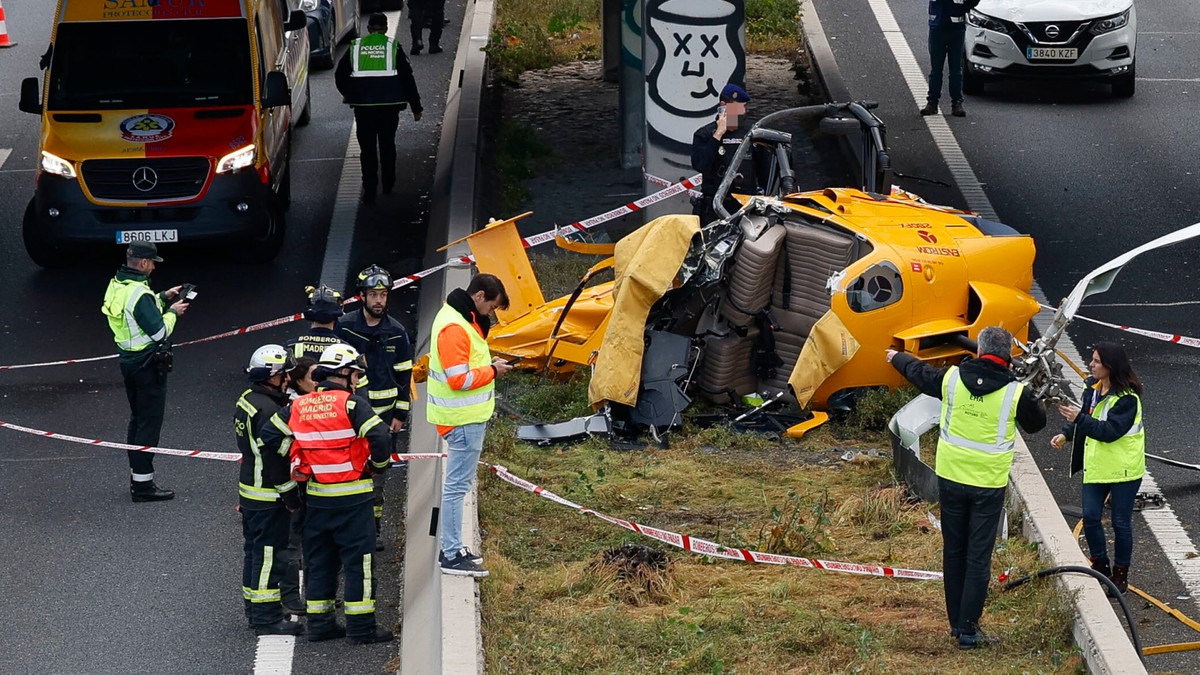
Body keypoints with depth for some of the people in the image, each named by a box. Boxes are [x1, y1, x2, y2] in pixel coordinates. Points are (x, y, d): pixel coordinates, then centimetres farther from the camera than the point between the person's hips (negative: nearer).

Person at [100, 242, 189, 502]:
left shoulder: (117, 285, 5)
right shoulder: (139, 294, -24)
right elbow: (159, 331, -22)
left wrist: (163, 298, 13)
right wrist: (172, 312, -5)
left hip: (128, 360, 10)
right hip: (148, 364, -10)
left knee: (137, 419, 20)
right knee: (150, 422, -3)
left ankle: (137, 476, 28)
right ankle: (143, 484, -2)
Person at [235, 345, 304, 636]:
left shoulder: (246, 401, 10)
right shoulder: (268, 410, -23)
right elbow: (276, 456, -23)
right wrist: (290, 494, -17)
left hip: (251, 491, 10)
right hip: (270, 496, -10)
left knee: (256, 551, 18)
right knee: (269, 554, -5)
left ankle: (255, 610, 29)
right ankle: (266, 619, -1)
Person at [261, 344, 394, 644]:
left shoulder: (298, 406, 4)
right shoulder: (351, 404, -14)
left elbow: (270, 436, 6)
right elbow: (378, 437, -22)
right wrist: (379, 464, -3)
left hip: (316, 496, 5)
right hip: (351, 498, -5)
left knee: (318, 560, 15)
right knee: (358, 561, 2)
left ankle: (319, 623, 19)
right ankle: (361, 627, 4)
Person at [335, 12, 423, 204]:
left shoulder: (355, 46, 3)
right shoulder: (393, 46, 0)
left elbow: (340, 76, 8)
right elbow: (407, 78, 0)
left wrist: (347, 94, 29)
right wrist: (416, 107, 6)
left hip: (362, 104, 0)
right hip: (389, 102, 0)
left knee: (367, 147, 5)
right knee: (387, 145, 17)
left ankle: (369, 190, -1)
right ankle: (388, 185, 27)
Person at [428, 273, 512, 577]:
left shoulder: (461, 319, 13)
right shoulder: (454, 328, -21)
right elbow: (459, 379, -24)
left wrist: (488, 365, 6)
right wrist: (492, 371, -12)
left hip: (469, 417, 11)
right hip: (463, 421, -11)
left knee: (459, 484, 17)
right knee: (457, 486, -6)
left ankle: (452, 548, 25)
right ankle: (451, 556, -2)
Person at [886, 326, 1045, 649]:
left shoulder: (952, 378, -5)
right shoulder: (1015, 392, -11)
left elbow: (919, 373, 17)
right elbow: (1036, 423, 8)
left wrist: (896, 358, 38)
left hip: (951, 478, 3)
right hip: (988, 484, -3)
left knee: (954, 552, 14)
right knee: (978, 558, 2)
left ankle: (956, 622, 22)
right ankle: (968, 628, 1)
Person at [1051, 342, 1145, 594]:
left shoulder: (1127, 398, -20)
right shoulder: (1093, 387, 4)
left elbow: (1111, 430, -27)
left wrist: (1080, 419, -35)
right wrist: (1066, 434, 0)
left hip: (1123, 469, -7)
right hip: (1097, 466, 7)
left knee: (1121, 523, 4)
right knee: (1090, 517, 5)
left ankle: (1120, 574, 18)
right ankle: (1100, 567, 22)